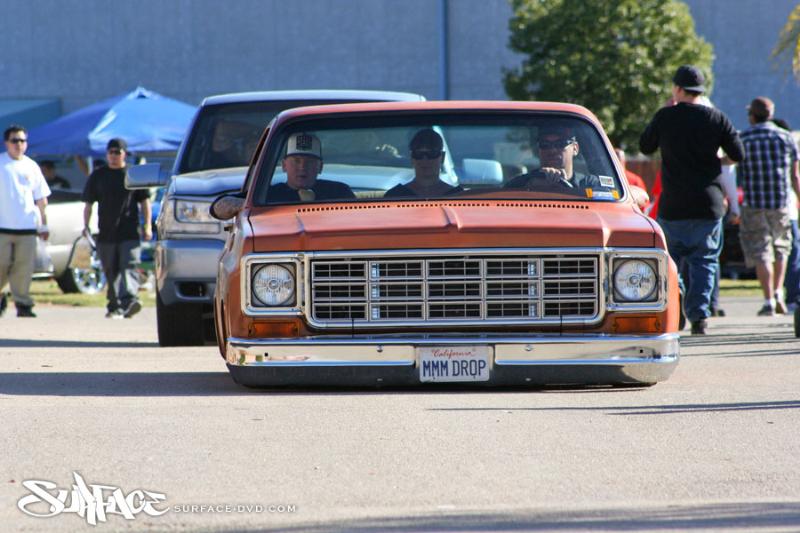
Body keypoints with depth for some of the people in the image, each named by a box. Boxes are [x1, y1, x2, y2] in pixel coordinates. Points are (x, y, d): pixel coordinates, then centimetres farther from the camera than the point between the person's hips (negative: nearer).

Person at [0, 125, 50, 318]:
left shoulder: (31, 166, 11)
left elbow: (41, 199, 16)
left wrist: (44, 225, 13)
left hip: (27, 227, 2)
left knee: (24, 267, -1)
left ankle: (23, 303, 3)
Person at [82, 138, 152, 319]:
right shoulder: (98, 176, 12)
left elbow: (144, 201, 9)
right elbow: (88, 203, 14)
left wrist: (147, 226, 2)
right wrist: (86, 225, 4)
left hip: (130, 234, -3)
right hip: (106, 233, 3)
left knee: (129, 267, -17)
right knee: (111, 272, 8)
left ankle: (129, 300, -32)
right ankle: (114, 306, 18)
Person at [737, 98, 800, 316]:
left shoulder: (742, 140, -2)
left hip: (753, 204, -2)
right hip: (781, 202, 2)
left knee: (760, 252, 2)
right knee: (781, 248, 20)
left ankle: (769, 301, -5)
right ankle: (778, 293, 11)